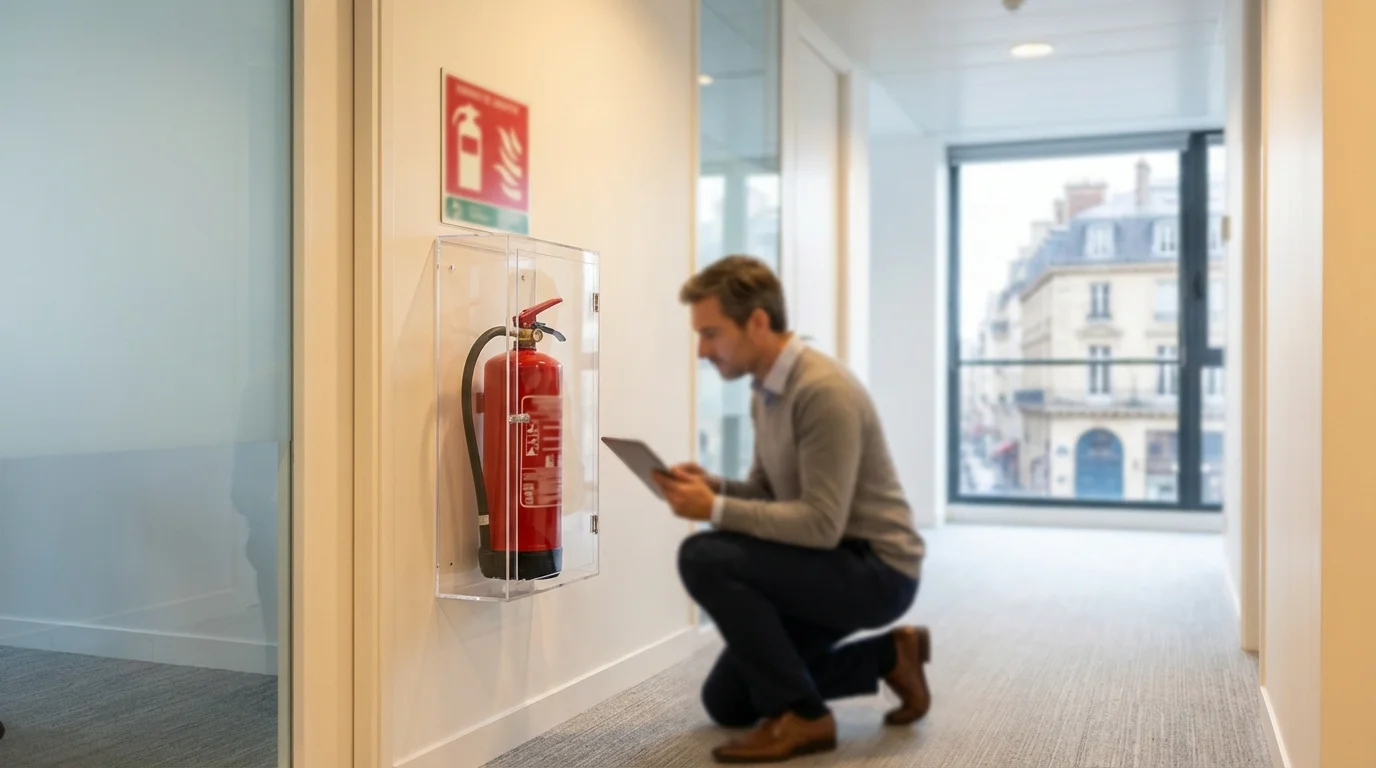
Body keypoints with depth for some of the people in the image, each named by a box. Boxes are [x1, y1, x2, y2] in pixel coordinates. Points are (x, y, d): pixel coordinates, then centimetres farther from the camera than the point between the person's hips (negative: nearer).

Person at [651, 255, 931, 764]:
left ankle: (801, 715, -13)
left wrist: (715, 509, -27)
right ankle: (888, 656, 19)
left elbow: (822, 523, -30)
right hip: (835, 567, 10)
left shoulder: (824, 391, -26)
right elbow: (770, 492, 14)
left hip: (876, 571, -10)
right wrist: (712, 486, -6)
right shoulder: (765, 392, 5)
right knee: (726, 702, 13)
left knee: (705, 557, -26)